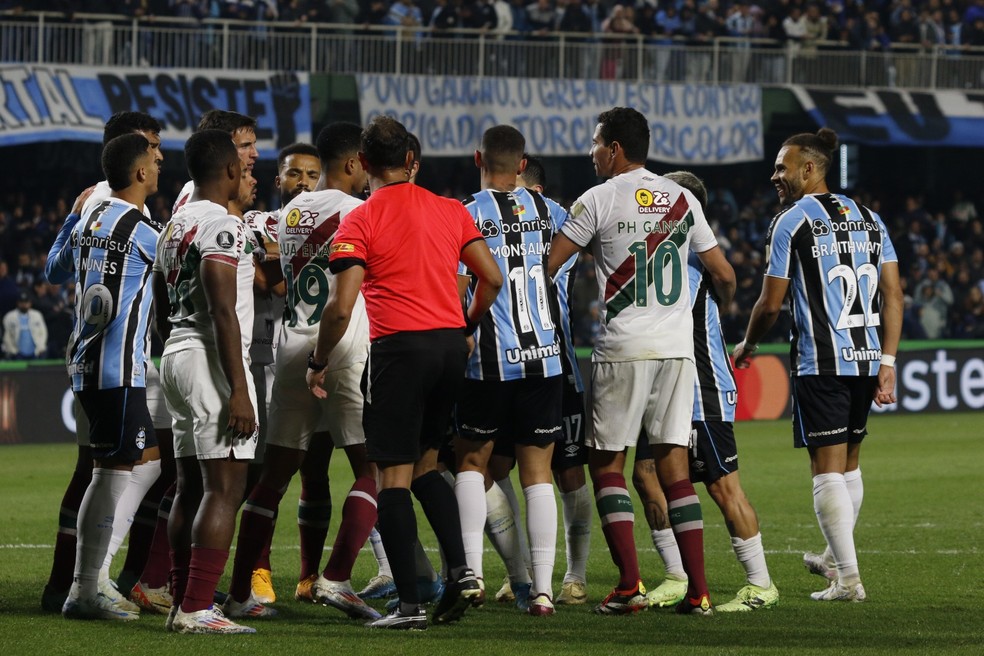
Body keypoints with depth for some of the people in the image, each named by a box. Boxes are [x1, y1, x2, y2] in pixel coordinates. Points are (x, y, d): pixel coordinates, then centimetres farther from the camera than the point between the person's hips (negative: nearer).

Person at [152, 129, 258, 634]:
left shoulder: (174, 228, 16)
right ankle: (197, 609, -16)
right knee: (224, 488, -10)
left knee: (191, 487, 12)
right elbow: (223, 313, -20)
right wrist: (239, 390, -21)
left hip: (175, 358, 10)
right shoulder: (222, 227, -13)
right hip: (212, 360, -10)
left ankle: (182, 604, 14)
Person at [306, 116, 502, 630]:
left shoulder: (359, 222, -5)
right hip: (451, 345, 5)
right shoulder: (451, 211, 9)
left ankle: (408, 603, -4)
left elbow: (341, 306, -12)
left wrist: (318, 364, 2)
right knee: (425, 466, 20)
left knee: (394, 476, 0)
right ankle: (460, 571, 5)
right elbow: (492, 278, 10)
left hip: (398, 347, -5)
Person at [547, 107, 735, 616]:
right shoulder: (682, 200, 10)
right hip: (678, 345, 4)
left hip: (623, 348, -4)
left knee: (607, 463, 5)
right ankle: (697, 589, -1)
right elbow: (724, 276, 14)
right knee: (674, 466, 6)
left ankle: (629, 585, -6)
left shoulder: (598, 200, -3)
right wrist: (720, 308, 35)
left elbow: (547, 266, -2)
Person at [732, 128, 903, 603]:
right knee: (849, 462, 20)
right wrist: (887, 362, 7)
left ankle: (848, 578, -8)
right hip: (867, 357, 6)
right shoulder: (868, 218, 12)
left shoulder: (791, 222, -5)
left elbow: (771, 303, -4)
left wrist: (746, 346, 14)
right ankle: (835, 557, 34)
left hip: (820, 364, -6)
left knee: (827, 468, -3)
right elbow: (893, 294, 7)